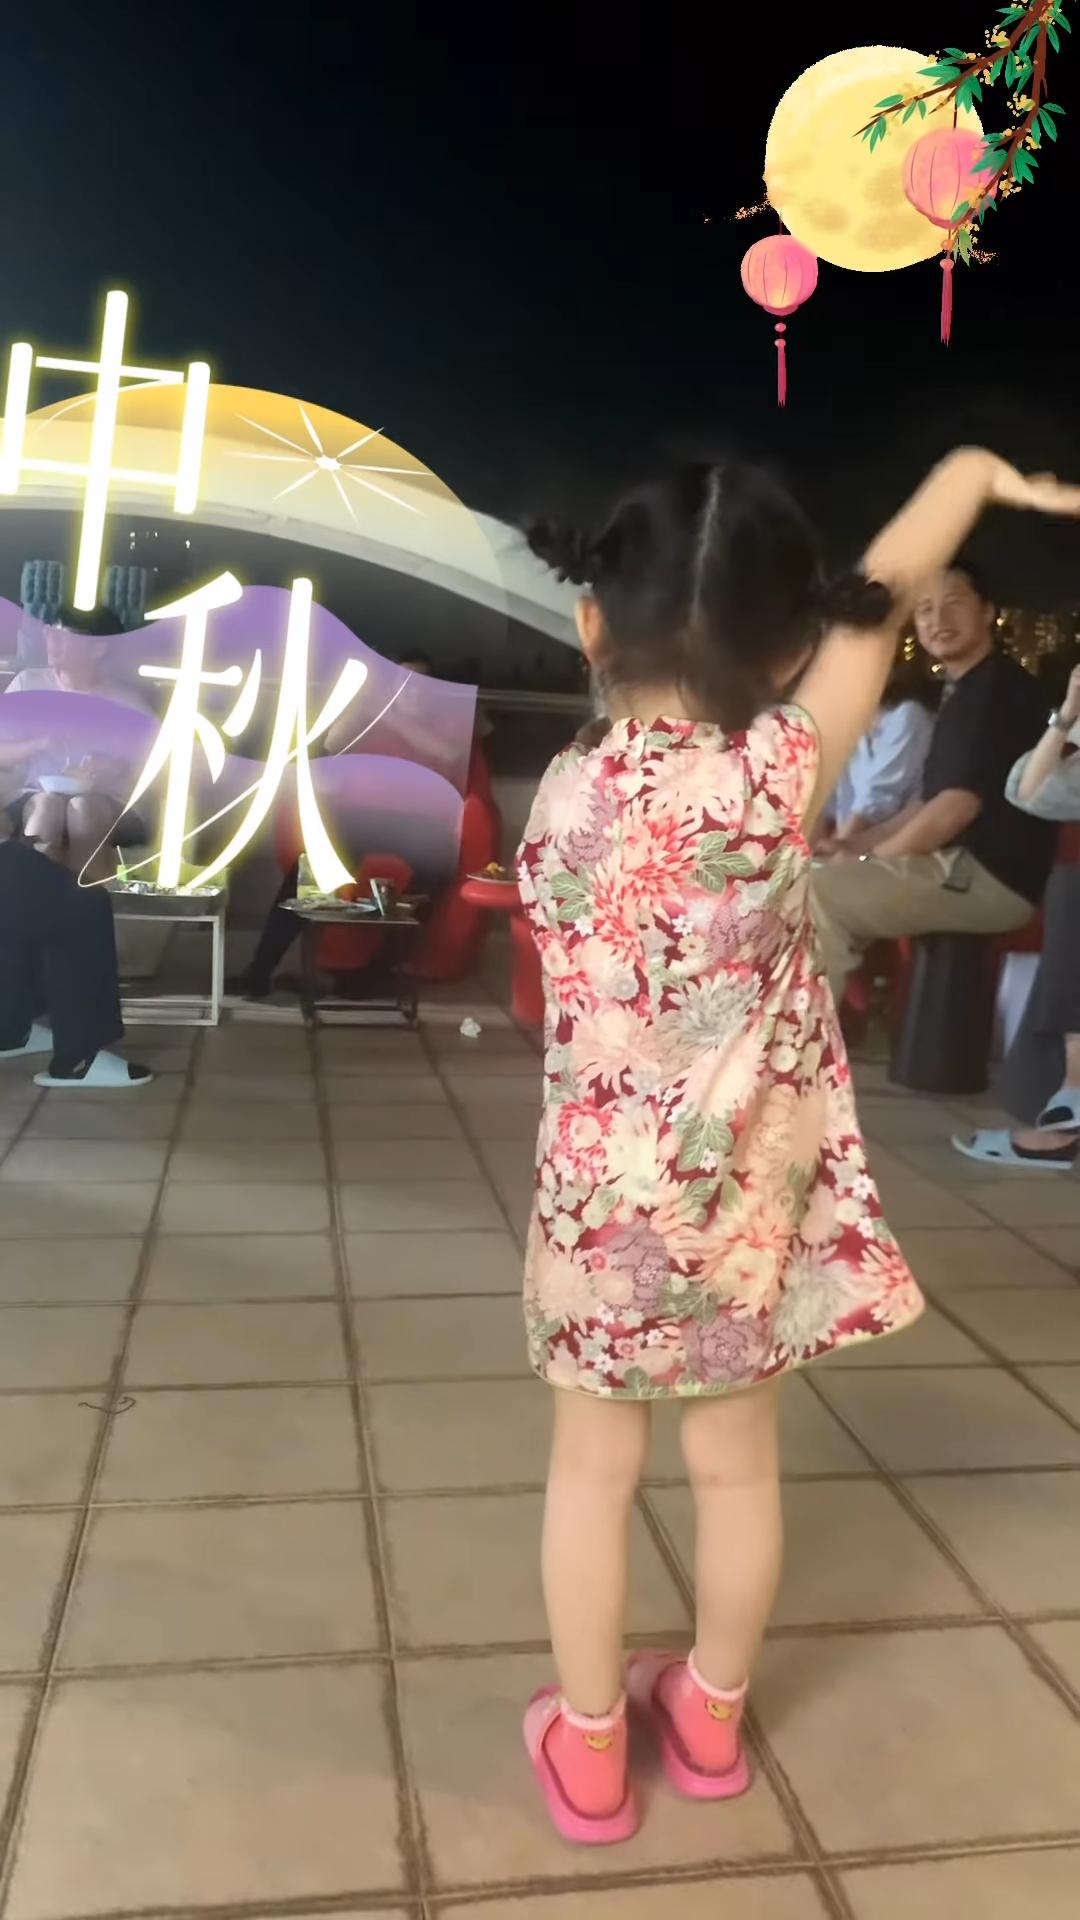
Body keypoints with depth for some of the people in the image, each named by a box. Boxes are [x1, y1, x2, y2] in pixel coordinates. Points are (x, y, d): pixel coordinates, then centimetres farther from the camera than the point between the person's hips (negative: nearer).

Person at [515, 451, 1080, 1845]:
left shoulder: (566, 789, -12)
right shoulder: (782, 773, -15)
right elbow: (884, 600, -4)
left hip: (601, 1195, 0)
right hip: (747, 1195, 0)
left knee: (594, 1468, 17)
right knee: (737, 1462, 20)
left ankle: (588, 1745, 33)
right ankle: (711, 1717, 41)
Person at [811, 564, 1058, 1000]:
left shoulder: (1000, 688, -11)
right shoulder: (962, 692, 20)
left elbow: (958, 806, -19)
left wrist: (870, 859, -11)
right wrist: (856, 845, 11)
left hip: (989, 876, -11)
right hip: (955, 865, 11)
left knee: (819, 895, -21)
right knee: (820, 882, 12)